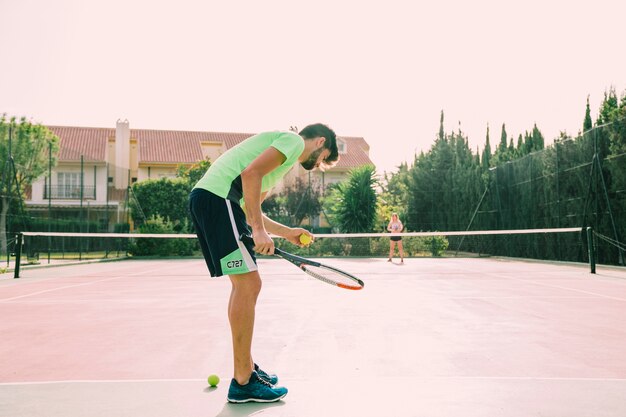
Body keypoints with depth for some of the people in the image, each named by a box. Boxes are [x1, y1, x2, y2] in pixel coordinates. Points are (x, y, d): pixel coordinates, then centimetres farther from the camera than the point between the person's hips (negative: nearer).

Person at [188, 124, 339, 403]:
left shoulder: (284, 152, 30)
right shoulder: (294, 140, 1)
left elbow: (250, 211, 29)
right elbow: (250, 173, -17)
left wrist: (287, 233, 30)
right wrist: (259, 230, -18)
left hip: (205, 198, 11)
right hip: (217, 196, -11)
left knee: (243, 284, 14)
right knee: (248, 284, -10)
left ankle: (246, 368, 22)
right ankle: (242, 382, -4)